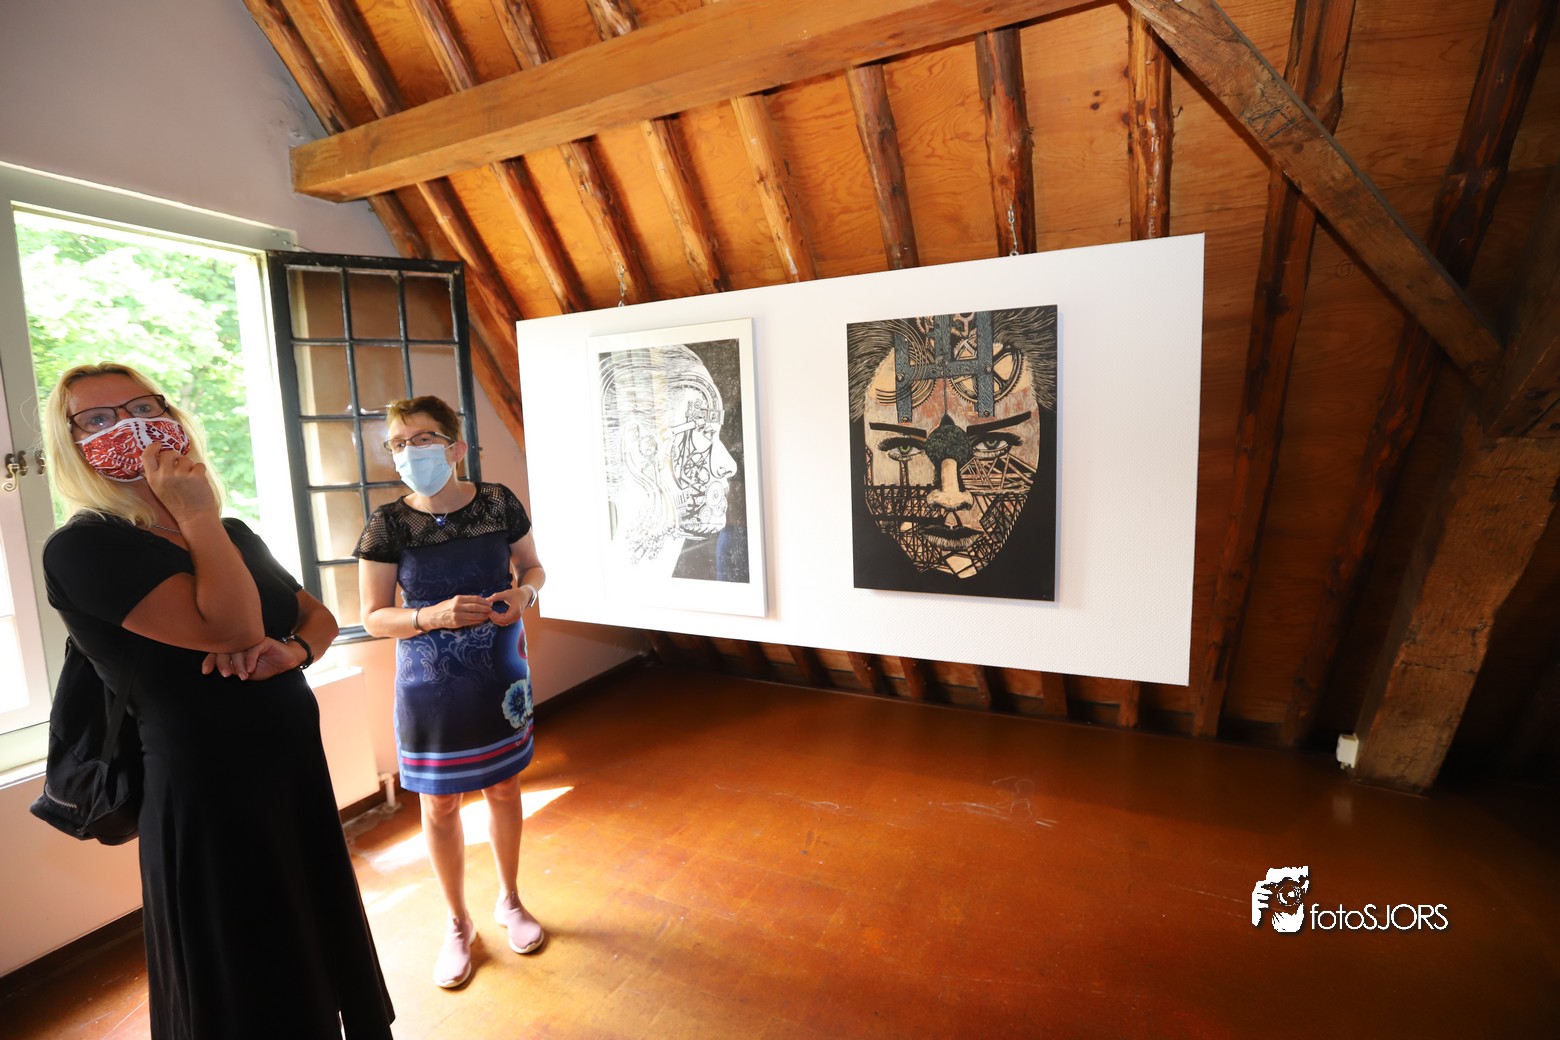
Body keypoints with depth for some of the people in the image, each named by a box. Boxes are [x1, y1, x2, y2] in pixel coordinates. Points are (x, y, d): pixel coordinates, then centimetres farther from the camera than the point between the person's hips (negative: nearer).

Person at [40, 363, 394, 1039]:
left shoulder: (234, 537, 8)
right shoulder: (81, 550, -14)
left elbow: (320, 615, 13)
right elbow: (231, 628, -27)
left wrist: (293, 649, -10)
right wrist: (197, 513, -17)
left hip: (298, 773, 7)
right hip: (210, 798, -6)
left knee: (321, 941, 22)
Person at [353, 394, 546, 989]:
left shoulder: (498, 503, -8)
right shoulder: (387, 525, -11)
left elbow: (532, 566, 5)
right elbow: (373, 617, -7)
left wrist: (523, 592, -17)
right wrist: (434, 616, -25)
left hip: (500, 674, 1)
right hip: (432, 685, -1)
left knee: (504, 787, 17)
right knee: (439, 804, 13)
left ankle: (509, 900, 42)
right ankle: (458, 924, 38)